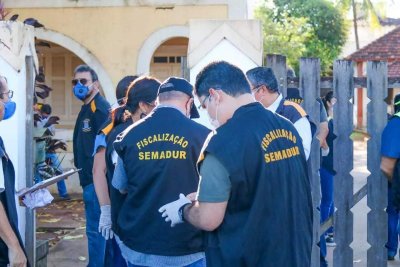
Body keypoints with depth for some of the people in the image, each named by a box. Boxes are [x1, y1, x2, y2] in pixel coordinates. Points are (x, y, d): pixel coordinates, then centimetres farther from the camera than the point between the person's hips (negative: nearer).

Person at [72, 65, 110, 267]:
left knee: (95, 228, -5)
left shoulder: (99, 108, -15)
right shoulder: (87, 108, 16)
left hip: (96, 179, -10)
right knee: (100, 226, 16)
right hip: (90, 177, 10)